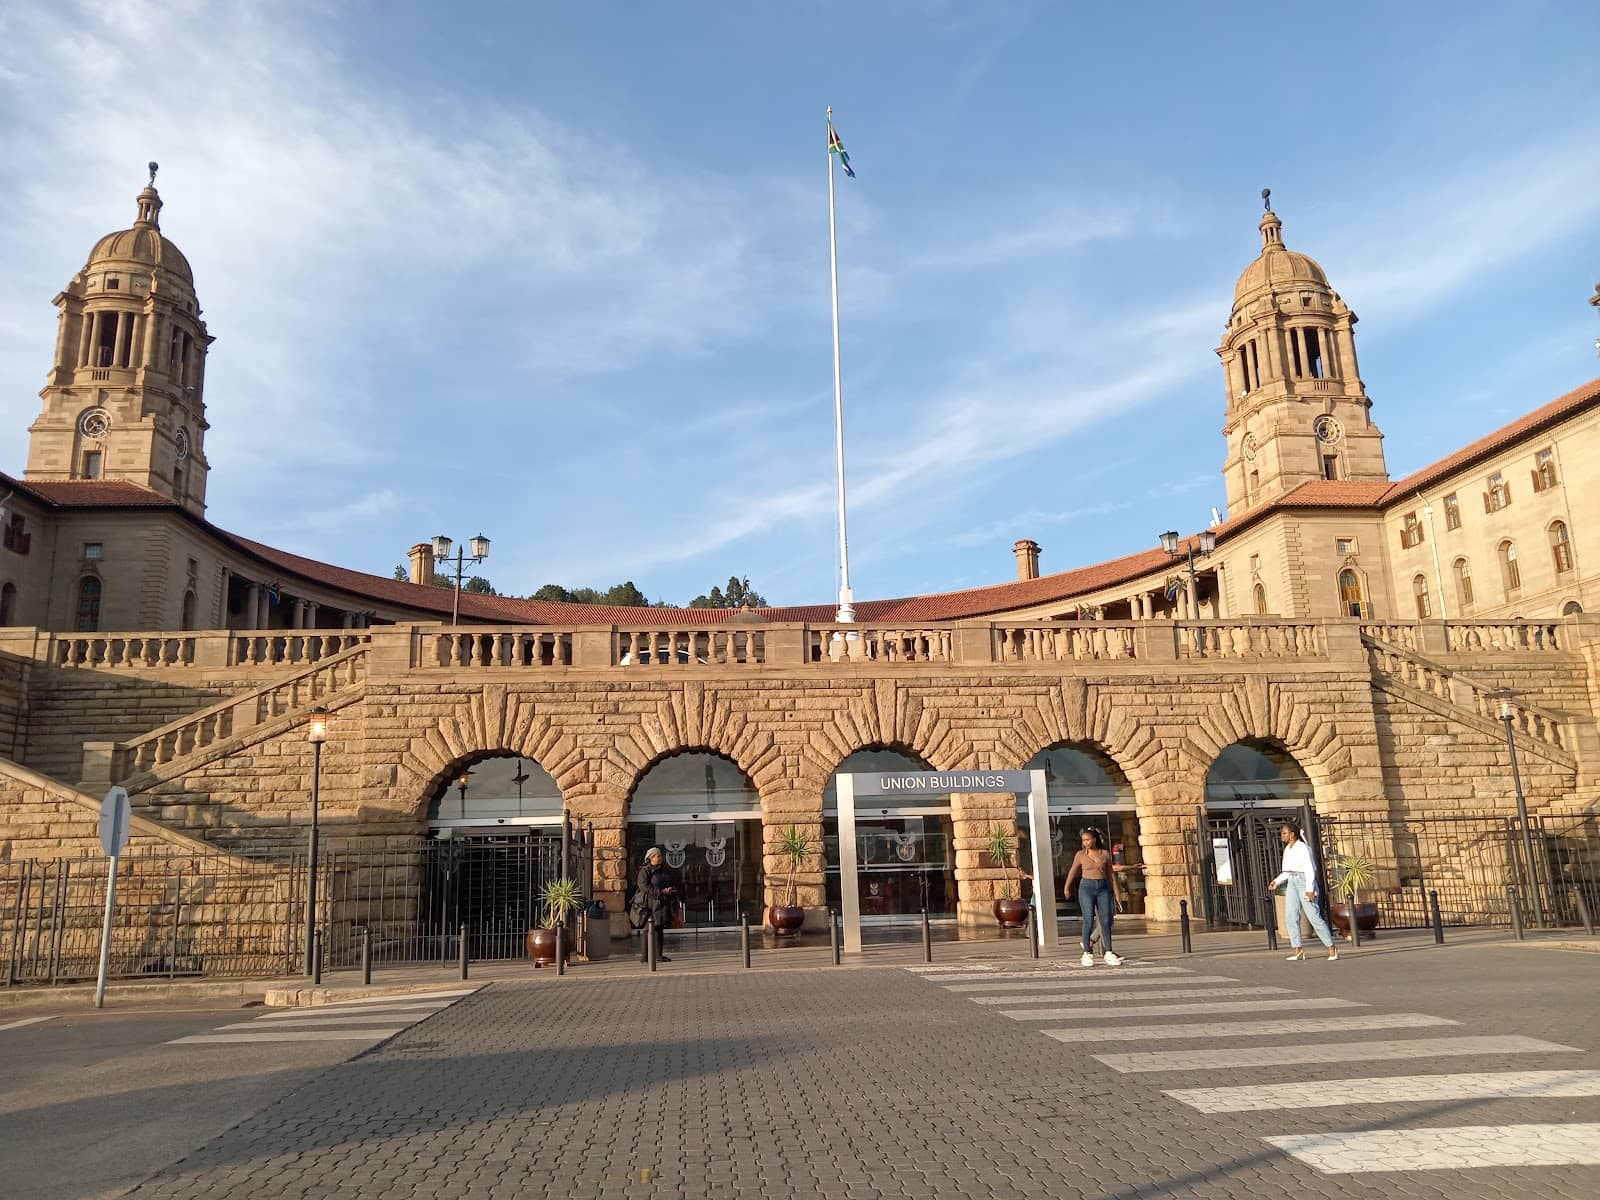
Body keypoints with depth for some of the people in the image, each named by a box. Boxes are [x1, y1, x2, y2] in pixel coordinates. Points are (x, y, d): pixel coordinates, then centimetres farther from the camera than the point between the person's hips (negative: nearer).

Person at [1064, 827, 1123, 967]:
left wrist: (1116, 892, 9)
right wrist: (1066, 888, 23)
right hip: (1086, 888, -2)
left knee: (1106, 921, 0)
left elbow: (1111, 874, 10)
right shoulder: (1080, 855, 2)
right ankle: (1087, 953, 0)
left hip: (1103, 888, 2)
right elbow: (1073, 871, 14)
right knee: (1089, 921, -8)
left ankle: (1109, 954, 8)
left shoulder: (1105, 854, 5)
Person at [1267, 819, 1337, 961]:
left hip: (1304, 881, -8)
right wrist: (1277, 881, 10)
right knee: (1290, 917, 0)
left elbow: (1309, 869, -18)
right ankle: (1298, 951, 1)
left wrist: (1310, 889, -24)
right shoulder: (1287, 849, 13)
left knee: (1314, 916, -7)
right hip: (1292, 882, 8)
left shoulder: (1302, 848, -13)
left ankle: (1332, 948, 5)